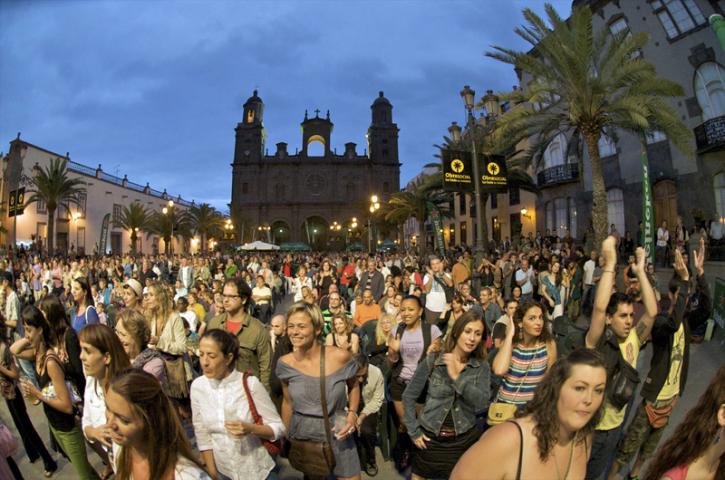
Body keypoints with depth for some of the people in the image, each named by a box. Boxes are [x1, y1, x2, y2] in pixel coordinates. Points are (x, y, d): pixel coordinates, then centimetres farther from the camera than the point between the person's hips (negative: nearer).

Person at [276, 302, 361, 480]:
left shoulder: (341, 357, -17)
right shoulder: (285, 363, -9)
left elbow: (354, 386, 3)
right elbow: (287, 402, 6)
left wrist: (352, 414, -12)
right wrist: (284, 437, 13)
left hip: (337, 436, -1)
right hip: (302, 438, 2)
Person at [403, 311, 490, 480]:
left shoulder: (482, 367, -3)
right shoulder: (432, 361, -9)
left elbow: (482, 403, -18)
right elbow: (409, 396, -3)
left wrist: (457, 377, -26)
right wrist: (413, 431, -6)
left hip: (464, 439, 1)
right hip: (430, 437, -1)